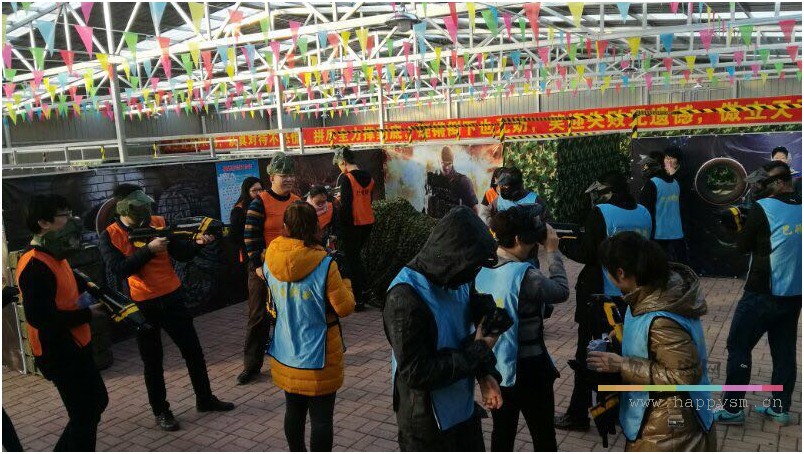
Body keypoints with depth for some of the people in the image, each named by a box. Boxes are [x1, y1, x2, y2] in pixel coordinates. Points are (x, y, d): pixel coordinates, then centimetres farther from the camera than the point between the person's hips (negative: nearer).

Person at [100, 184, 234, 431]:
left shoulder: (159, 223, -1)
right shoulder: (110, 235, -8)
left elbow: (182, 254, -2)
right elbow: (119, 270, -19)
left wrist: (198, 243, -21)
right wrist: (148, 249, -25)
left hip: (172, 297, 3)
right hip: (142, 305, -3)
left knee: (193, 349, 12)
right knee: (153, 361, 9)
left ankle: (205, 399, 29)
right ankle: (160, 410, 26)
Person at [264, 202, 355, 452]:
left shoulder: (270, 261, -7)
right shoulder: (324, 265, -23)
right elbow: (345, 308, -13)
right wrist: (345, 282, 2)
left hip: (285, 354, 5)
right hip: (318, 357, -5)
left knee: (294, 410, 22)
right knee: (321, 417, 8)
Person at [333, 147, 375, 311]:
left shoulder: (345, 178, -13)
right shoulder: (369, 178, 8)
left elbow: (345, 204, -18)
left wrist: (341, 226, -11)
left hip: (352, 224, -7)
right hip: (368, 223, 7)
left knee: (352, 259, 4)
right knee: (356, 255, 23)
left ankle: (359, 299, 6)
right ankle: (364, 291, 21)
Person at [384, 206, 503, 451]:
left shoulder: (459, 280, -4)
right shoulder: (405, 297, -27)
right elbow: (417, 373, -27)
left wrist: (486, 374, -9)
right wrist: (479, 349, -20)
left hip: (465, 411, 7)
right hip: (427, 424, -7)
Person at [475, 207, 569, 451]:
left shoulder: (480, 268, -7)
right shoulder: (524, 275, -26)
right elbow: (562, 291, -13)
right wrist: (552, 250, -3)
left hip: (494, 367, 6)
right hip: (527, 369, -6)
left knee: (502, 434, 22)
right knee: (544, 437, 14)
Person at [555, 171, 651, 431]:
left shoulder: (601, 213, -16)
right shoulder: (643, 213, 4)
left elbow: (586, 254, -17)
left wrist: (560, 242, -5)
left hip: (599, 295, -6)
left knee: (587, 354, 4)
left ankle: (578, 415, 10)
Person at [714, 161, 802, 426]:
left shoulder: (763, 208, -14)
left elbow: (743, 246, -6)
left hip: (762, 294, -6)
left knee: (738, 347, 3)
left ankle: (732, 409, 7)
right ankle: (780, 409, 21)